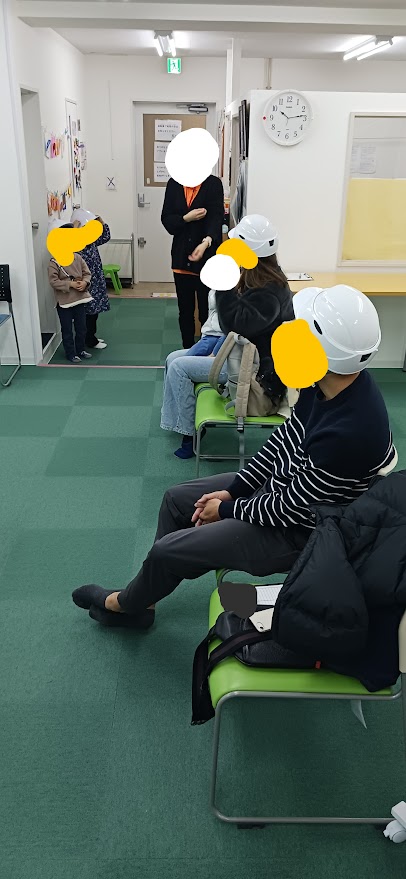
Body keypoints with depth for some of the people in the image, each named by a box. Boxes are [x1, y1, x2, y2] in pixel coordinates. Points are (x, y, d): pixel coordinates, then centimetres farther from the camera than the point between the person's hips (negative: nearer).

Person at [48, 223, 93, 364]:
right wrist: (70, 284, -22)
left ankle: (80, 350, 34)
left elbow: (87, 273, 7)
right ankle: (71, 354, 20)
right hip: (64, 302, -5)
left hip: (80, 299, 5)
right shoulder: (54, 262, -13)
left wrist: (85, 282, -14)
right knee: (67, 330, 7)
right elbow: (53, 281, -17)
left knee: (81, 328, 16)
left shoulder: (78, 258, 2)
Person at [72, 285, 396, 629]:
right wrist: (233, 489, 1)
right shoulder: (327, 382, -12)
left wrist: (227, 509, -10)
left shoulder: (349, 433, -38)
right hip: (280, 485, 9)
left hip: (297, 530, -8)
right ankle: (142, 601, 28)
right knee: (177, 499, 13)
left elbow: (290, 509, -26)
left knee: (166, 551, -7)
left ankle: (126, 603, 27)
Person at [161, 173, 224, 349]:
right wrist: (186, 218, -16)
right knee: (185, 310, 11)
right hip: (181, 255, 4)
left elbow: (216, 217, -16)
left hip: (207, 256, -3)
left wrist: (206, 242, -34)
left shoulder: (213, 184, -4)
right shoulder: (174, 184, 6)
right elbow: (166, 219, 4)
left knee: (207, 310, -3)